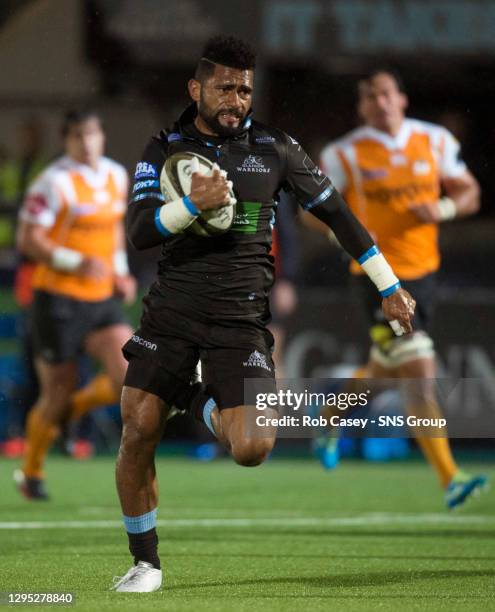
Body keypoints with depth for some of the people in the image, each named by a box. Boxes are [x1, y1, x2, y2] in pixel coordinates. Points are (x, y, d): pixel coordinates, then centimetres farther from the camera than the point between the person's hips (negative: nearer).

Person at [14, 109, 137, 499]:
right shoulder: (55, 182, -13)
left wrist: (120, 271, 11)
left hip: (102, 299, 6)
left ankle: (68, 411, 19)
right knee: (58, 391, 1)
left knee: (128, 379, -11)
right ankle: (31, 474, 23)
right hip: (59, 301, -6)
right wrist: (78, 263, -23)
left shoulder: (117, 176, 9)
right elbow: (27, 240, -15)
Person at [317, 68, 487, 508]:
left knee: (382, 375, 20)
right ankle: (450, 479, -13)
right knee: (422, 377, -14)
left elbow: (469, 193, 10)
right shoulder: (346, 154, -6)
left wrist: (444, 208, -13)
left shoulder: (434, 141, 4)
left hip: (423, 271, 5)